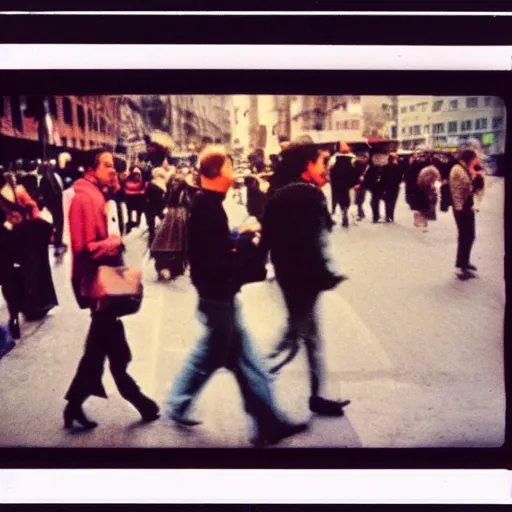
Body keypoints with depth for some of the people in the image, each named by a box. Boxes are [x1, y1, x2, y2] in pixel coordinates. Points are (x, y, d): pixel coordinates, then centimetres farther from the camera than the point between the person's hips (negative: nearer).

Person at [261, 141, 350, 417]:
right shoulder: (311, 195, -14)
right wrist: (327, 275, -13)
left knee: (308, 331, 16)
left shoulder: (279, 195, 11)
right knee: (296, 334, -3)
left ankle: (316, 396, 26)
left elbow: (267, 237, 11)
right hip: (305, 275, -9)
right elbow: (315, 241, -20)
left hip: (286, 272, 9)